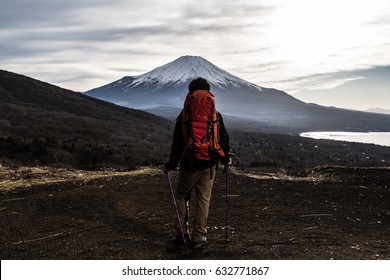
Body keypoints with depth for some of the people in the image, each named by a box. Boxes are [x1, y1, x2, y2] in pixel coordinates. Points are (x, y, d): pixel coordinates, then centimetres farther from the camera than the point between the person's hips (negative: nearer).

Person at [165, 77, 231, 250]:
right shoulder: (216, 116, 0)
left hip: (188, 165, -1)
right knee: (203, 200, 8)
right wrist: (226, 158, 23)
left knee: (181, 197, 16)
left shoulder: (184, 116, -4)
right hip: (209, 165, 1)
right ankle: (198, 238, 11)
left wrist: (171, 165, 7)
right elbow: (224, 138, 7)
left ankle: (183, 234, 12)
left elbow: (177, 143, -3)